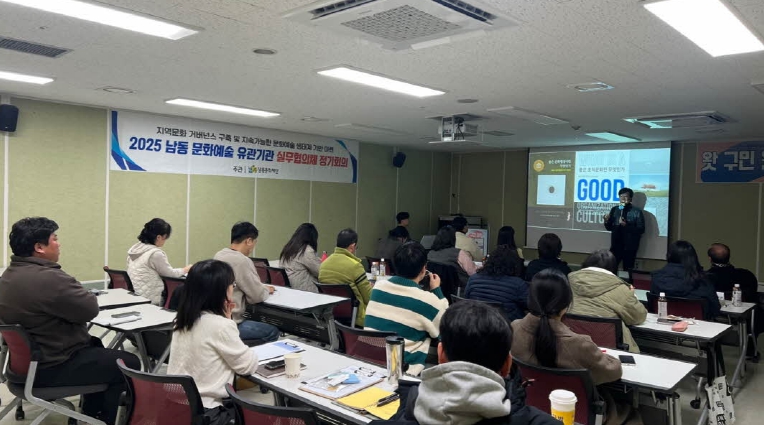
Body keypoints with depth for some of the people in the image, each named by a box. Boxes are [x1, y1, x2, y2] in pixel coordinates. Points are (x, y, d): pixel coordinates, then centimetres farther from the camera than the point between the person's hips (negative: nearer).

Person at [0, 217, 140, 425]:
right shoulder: (48, 278, -31)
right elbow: (90, 309, -22)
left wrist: (74, 293, -3)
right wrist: (79, 293, -4)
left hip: (28, 357, 11)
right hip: (51, 368, -11)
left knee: (95, 344, 31)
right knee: (130, 363, -2)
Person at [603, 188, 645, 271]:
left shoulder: (637, 211, -7)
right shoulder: (614, 210, 5)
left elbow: (641, 229, -9)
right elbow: (609, 228, 10)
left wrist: (626, 225, -21)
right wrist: (606, 221, -12)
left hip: (629, 247, -3)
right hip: (615, 246, 3)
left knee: (628, 270, 7)